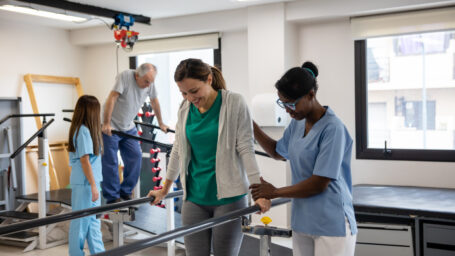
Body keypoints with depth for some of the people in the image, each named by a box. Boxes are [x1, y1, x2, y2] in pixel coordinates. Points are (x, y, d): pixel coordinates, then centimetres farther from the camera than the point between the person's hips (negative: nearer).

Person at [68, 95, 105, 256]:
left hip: (90, 182, 10)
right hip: (85, 183, -10)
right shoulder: (83, 131, -17)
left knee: (93, 220, 15)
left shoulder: (83, 129, 10)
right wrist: (93, 185, -18)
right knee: (81, 221, 2)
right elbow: (84, 160, -19)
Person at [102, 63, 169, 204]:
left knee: (135, 157, -1)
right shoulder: (125, 76, -21)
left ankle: (125, 192, 13)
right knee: (110, 163, -3)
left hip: (128, 127, 6)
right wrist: (106, 124, -27)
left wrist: (161, 123, 20)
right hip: (111, 126, -6)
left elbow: (154, 101, 12)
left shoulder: (150, 83, -4)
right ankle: (112, 197, 7)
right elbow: (112, 98, -25)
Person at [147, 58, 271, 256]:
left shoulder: (234, 103, -8)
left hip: (228, 197, -4)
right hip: (194, 198, 4)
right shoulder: (185, 109, 5)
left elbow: (246, 149, -10)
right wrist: (165, 190, 19)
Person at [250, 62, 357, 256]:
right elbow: (277, 151, 26)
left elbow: (319, 183, -19)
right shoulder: (297, 124, 7)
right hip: (302, 223, 7)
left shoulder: (332, 128, -18)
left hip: (332, 226, -7)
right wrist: (250, 125, 16)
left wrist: (275, 192, -8)